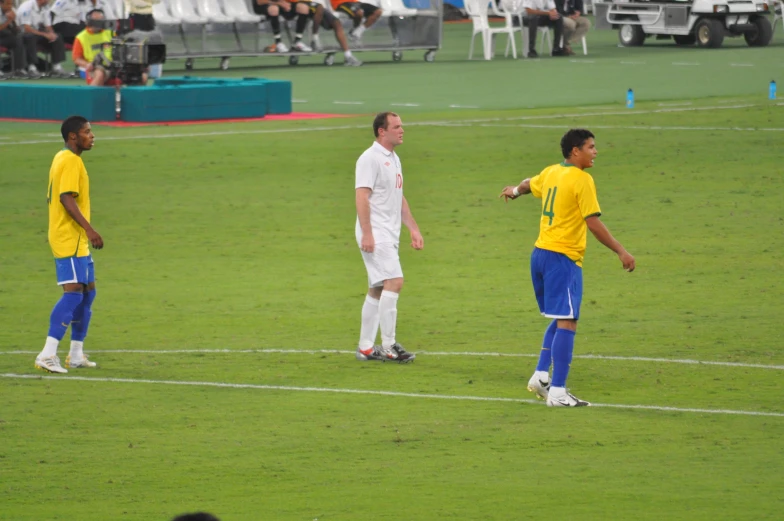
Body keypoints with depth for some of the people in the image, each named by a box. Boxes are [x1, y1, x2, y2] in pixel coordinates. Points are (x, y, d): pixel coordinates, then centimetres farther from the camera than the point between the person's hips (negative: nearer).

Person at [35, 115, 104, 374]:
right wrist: (89, 229, -30)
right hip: (70, 239, -11)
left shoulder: (62, 158, 16)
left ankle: (76, 355, 19)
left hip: (76, 240, 11)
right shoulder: (71, 161, -14)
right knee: (73, 292, -16)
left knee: (88, 291, 14)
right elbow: (67, 198, -25)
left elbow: (52, 198, 22)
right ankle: (47, 355, -21)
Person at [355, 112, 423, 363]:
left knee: (377, 290, 10)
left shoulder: (393, 159, 17)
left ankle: (365, 348, 14)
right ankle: (388, 346, -15)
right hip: (375, 236, -10)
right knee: (394, 282, -17)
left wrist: (414, 229, 21)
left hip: (390, 236, 10)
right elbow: (362, 196, -19)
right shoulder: (370, 159, -12)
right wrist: (366, 233, -25)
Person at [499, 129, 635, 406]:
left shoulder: (551, 172, 12)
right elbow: (594, 223, -16)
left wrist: (514, 191, 57)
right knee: (567, 323, -10)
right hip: (563, 258, -9)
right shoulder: (582, 180, -12)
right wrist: (621, 252, -13)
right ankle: (557, 392, -14)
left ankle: (540, 375, 15)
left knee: (561, 320, 21)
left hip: (540, 254, 9)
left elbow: (529, 183, 34)